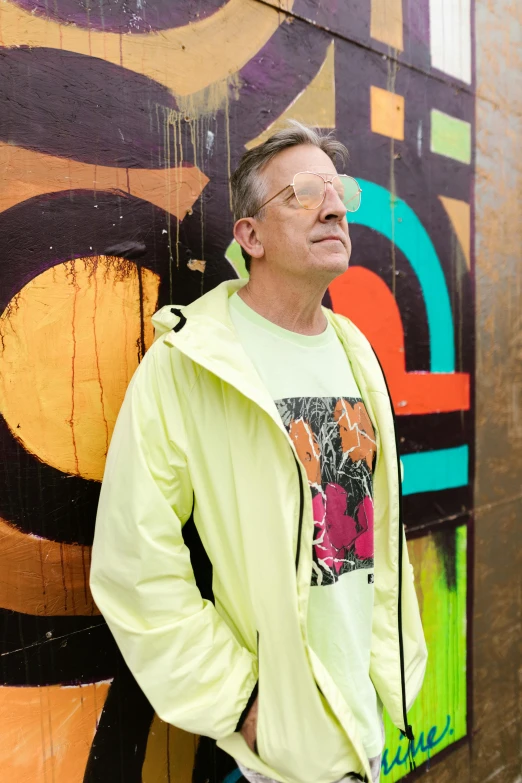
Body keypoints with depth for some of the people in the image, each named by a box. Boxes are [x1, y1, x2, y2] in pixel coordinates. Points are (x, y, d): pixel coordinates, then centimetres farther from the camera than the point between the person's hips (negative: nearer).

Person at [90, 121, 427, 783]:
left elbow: (380, 524, 9)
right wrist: (238, 702, -14)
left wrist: (391, 666, 9)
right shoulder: (186, 363, -19)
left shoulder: (356, 355, 3)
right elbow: (134, 565, -19)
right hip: (278, 722, -6)